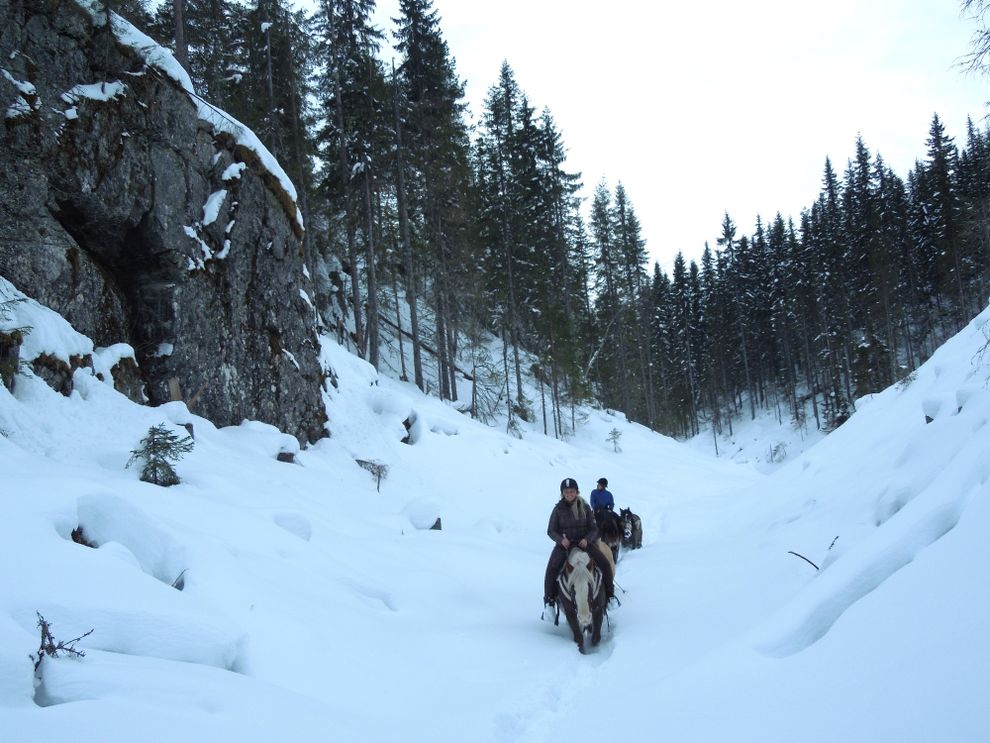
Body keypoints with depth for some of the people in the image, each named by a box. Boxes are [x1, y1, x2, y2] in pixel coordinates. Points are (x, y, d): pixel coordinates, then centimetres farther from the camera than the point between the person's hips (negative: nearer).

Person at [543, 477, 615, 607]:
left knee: (605, 564, -16)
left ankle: (609, 595, 4)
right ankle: (549, 599, -13)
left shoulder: (585, 507, 1)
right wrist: (561, 539, -19)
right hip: (564, 543, -1)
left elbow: (594, 529, 4)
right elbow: (551, 531, 2)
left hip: (584, 542, 1)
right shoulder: (558, 509, -2)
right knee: (552, 568, -28)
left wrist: (587, 539, -17)